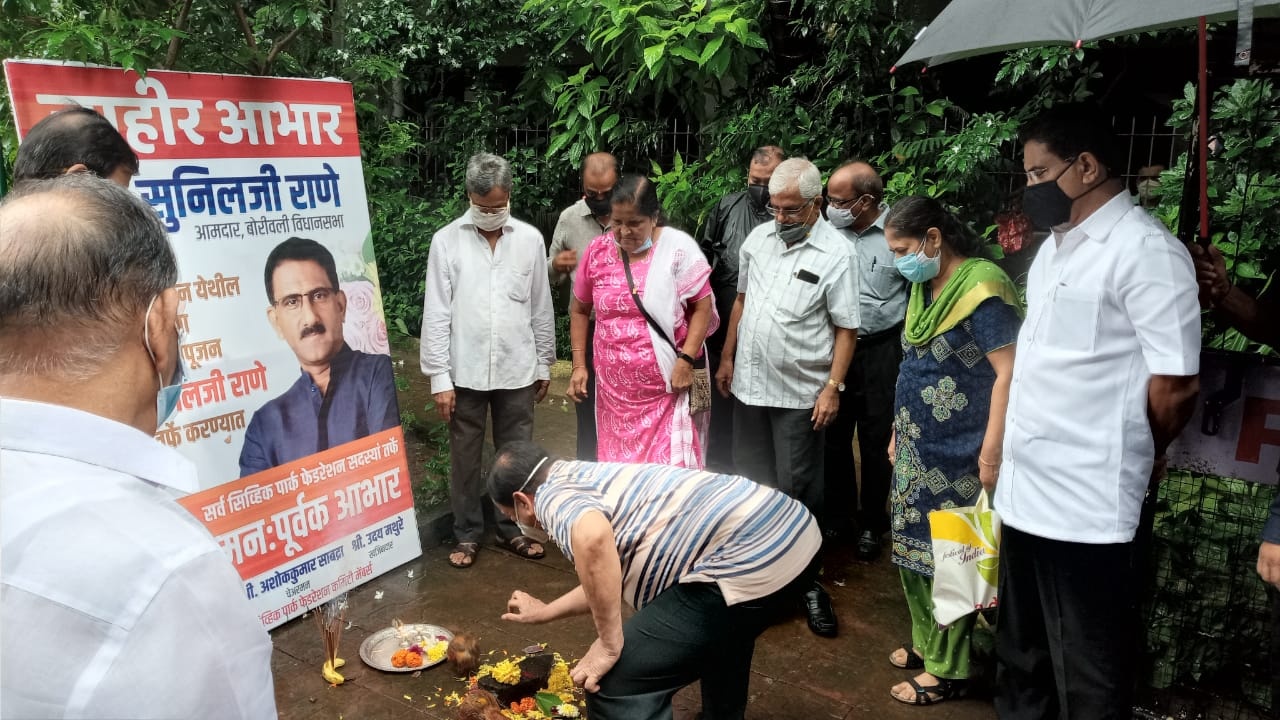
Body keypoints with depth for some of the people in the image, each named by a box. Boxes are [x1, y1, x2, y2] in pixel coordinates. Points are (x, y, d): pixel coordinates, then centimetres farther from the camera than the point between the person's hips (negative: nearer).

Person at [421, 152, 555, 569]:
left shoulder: (530, 239, 0)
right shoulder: (446, 241, -5)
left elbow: (541, 308, 6)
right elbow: (436, 314, -6)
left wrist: (544, 363, 8)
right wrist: (439, 378, -8)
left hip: (517, 370, 1)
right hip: (465, 372, -1)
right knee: (465, 458, 11)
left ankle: (513, 529, 29)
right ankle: (467, 534, 27)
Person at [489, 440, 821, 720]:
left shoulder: (552, 495, -2)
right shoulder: (589, 478, 25)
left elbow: (592, 538, -28)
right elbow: (611, 576, 37)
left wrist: (610, 646, -15)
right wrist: (545, 611, 48)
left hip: (748, 563, -11)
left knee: (614, 684, -3)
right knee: (722, 631, 40)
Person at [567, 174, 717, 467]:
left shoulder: (678, 246, -7)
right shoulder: (598, 251, 3)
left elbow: (703, 306, -5)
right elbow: (579, 310, 13)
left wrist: (686, 360, -14)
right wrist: (579, 365, 7)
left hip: (668, 386, -3)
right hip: (615, 388, 4)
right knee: (617, 469, 12)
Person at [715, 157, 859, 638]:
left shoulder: (836, 253, -10)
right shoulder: (758, 238, 6)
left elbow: (846, 328, -9)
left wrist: (833, 388, -15)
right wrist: (727, 358, 15)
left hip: (799, 394, -5)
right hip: (749, 384, 5)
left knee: (797, 489, 2)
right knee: (750, 481, 16)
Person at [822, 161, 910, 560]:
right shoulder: (830, 231, -1)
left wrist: (908, 356, -7)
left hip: (881, 350, -3)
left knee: (876, 441, 8)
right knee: (834, 434, 14)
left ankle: (873, 524, 27)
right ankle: (837, 513, 33)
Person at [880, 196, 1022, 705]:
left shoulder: (981, 286, -17)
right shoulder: (924, 287, 9)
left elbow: (1007, 372, -21)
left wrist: (991, 452, -22)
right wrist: (899, 432, 19)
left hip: (957, 456, -8)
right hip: (919, 449, 8)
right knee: (915, 547, 16)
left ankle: (947, 669, 18)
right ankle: (926, 641, 34)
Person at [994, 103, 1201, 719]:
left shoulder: (1146, 250, -15)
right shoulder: (1054, 246, 12)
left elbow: (1177, 384, -15)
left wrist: (1133, 460, 1)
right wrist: (1006, 445, 12)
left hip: (1086, 501, -8)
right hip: (1023, 488, 8)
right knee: (1021, 649, 23)